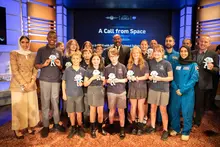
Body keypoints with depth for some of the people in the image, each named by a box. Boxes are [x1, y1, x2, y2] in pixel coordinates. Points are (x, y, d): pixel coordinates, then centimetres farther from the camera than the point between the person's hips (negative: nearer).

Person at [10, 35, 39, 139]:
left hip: (31, 85, 4)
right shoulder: (14, 54, -1)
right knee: (19, 108, 3)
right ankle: (17, 129, 18)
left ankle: (30, 126, 25)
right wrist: (23, 84, -13)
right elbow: (14, 71, -9)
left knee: (31, 107, 8)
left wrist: (32, 82, -9)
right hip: (18, 85, -3)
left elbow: (35, 70, 5)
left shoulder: (33, 55, 10)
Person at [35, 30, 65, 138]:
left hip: (56, 80, 3)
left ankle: (56, 123, 18)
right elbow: (36, 65, 3)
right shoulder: (41, 50, 5)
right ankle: (45, 126, 10)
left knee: (55, 102, 8)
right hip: (45, 80, -3)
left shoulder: (58, 52, 16)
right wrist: (44, 64, -16)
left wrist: (59, 65, -5)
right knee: (45, 103, 0)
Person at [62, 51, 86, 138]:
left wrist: (82, 84, -13)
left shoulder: (83, 71, -1)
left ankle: (80, 128, 26)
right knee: (71, 113, 10)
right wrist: (64, 93, -1)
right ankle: (73, 128, 28)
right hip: (69, 95, 0)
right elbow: (63, 82, 3)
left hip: (79, 95, 0)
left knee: (79, 113, 7)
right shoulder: (67, 70, -2)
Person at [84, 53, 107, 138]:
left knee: (100, 111, 6)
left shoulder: (102, 70, 8)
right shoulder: (89, 70, -3)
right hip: (92, 91, -3)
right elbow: (85, 84, -6)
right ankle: (93, 129, 21)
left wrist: (104, 80, -6)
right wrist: (92, 78, -17)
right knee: (93, 110, 6)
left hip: (100, 91, 3)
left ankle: (100, 128, 24)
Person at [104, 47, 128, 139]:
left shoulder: (122, 67, 0)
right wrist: (108, 81, -13)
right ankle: (111, 126, 31)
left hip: (121, 91, -1)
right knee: (112, 110, 12)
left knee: (121, 111, 4)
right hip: (111, 92, 1)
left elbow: (126, 79, 2)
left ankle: (122, 129, 15)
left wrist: (119, 80, -15)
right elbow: (105, 80, 8)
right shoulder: (107, 68, 2)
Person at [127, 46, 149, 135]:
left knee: (140, 107, 3)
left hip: (142, 87, -1)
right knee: (133, 107, 6)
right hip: (132, 87, 2)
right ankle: (134, 125, 20)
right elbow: (127, 76, 9)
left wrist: (138, 78, -17)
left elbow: (147, 76, -3)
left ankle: (140, 126, 15)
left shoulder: (144, 63, 1)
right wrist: (129, 77, -14)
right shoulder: (129, 64, 8)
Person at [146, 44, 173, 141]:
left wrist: (160, 78, -19)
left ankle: (165, 130, 19)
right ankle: (152, 127, 29)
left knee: (163, 110, 4)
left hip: (163, 90, -3)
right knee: (153, 108, 12)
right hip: (152, 88, 4)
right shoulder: (150, 62, 4)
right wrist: (149, 77, -8)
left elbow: (171, 77, -6)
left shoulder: (167, 63, -8)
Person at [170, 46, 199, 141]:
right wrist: (176, 89, -10)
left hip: (187, 93, -3)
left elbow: (194, 78, -9)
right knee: (175, 111, 10)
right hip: (175, 92, 3)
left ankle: (186, 132, 19)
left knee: (186, 112, 2)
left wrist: (182, 90, -16)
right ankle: (175, 128, 28)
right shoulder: (177, 65, 8)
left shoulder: (193, 65, -1)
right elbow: (172, 78, 6)